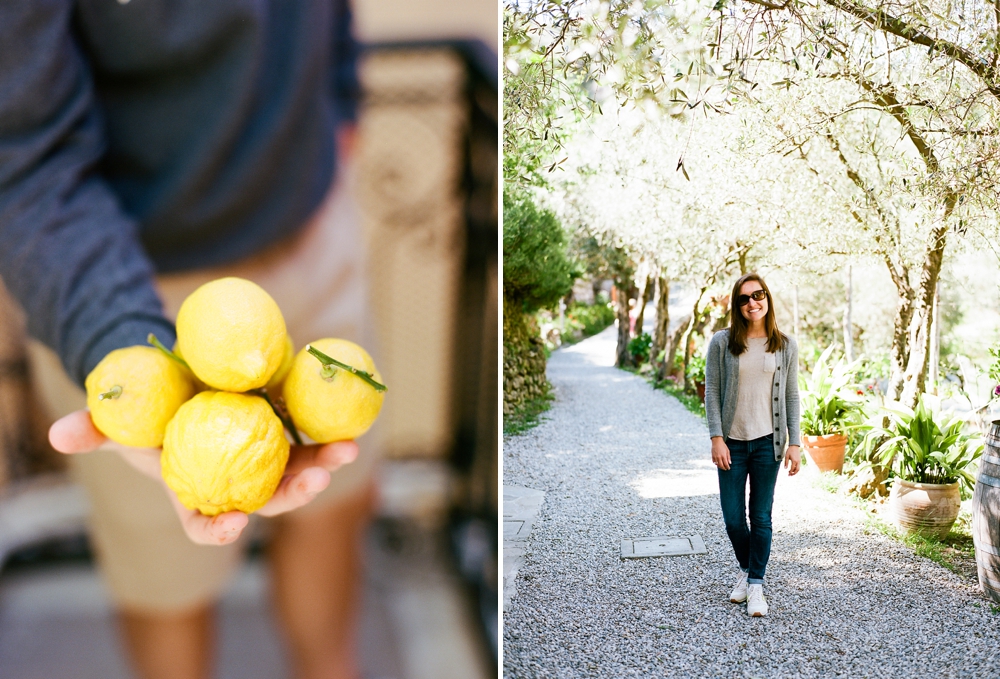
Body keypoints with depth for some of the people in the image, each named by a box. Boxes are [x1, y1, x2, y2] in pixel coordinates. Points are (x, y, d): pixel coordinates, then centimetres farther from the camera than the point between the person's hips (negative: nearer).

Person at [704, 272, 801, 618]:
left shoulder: (785, 346, 2)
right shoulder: (722, 342, -2)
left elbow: (792, 397, 4)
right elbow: (711, 392, -3)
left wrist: (793, 443, -1)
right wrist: (716, 439, -9)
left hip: (768, 442, 0)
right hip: (732, 442, 0)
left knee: (761, 517, 5)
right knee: (733, 518, 6)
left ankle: (756, 584, 18)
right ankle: (746, 569, 33)